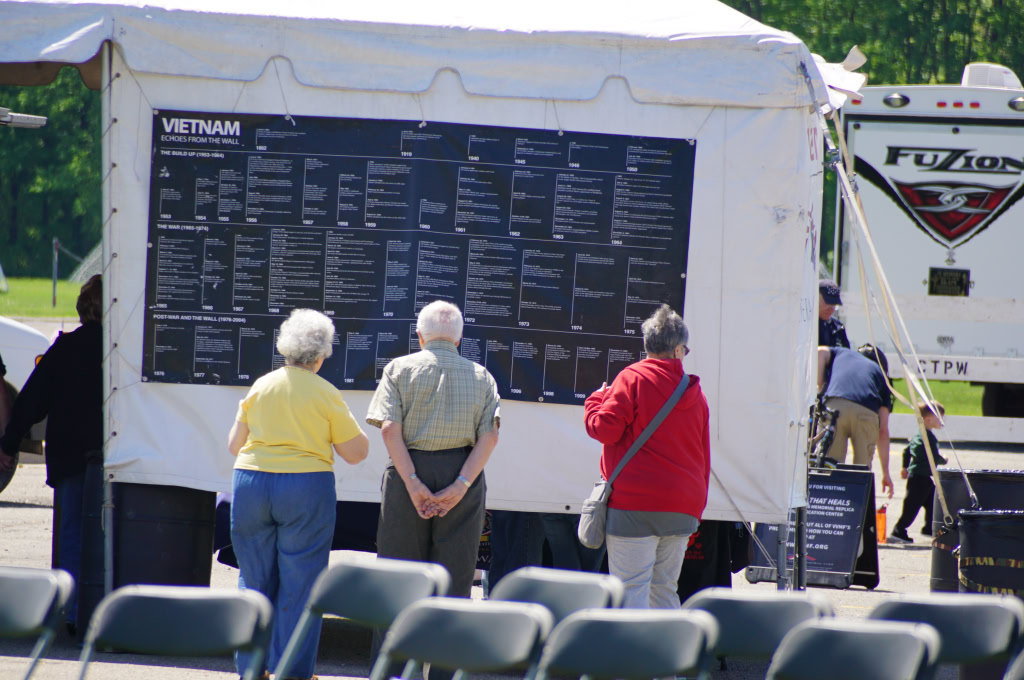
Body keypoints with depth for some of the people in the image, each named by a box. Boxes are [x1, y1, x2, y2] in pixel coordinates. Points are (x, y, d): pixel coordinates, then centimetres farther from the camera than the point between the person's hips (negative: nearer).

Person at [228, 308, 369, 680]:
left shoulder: (259, 387, 4)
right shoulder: (326, 394, -5)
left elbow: (234, 445, 12)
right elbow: (355, 452, -2)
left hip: (251, 484, 3)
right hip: (307, 488, -3)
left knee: (254, 579, 10)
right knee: (299, 584, 3)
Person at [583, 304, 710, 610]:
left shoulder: (633, 378, -7)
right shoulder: (694, 392, 12)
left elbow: (606, 429, -12)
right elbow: (704, 455, 16)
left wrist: (596, 401, 10)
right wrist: (697, 509, 24)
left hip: (635, 504, -6)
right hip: (683, 509, 6)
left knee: (631, 591, -8)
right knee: (664, 590, 15)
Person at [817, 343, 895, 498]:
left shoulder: (841, 353, 37)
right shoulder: (880, 373, 32)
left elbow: (820, 353, 10)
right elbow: (883, 430, 26)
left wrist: (819, 389, 19)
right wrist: (885, 473, 27)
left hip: (835, 406, 0)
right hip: (866, 414, 0)